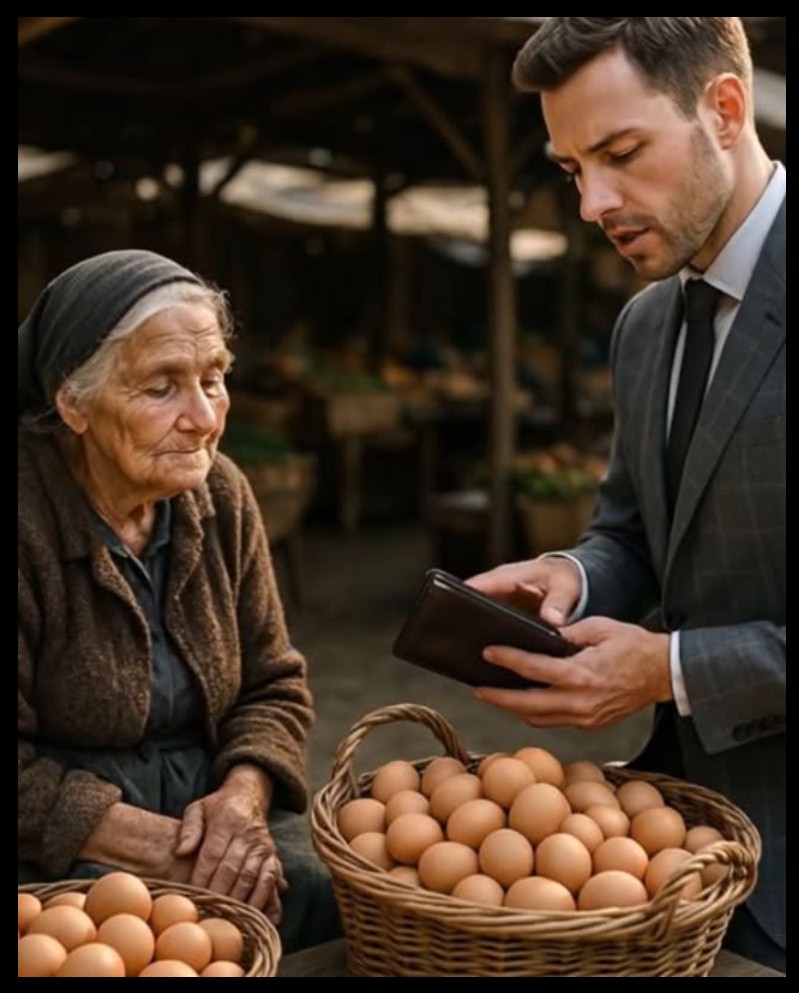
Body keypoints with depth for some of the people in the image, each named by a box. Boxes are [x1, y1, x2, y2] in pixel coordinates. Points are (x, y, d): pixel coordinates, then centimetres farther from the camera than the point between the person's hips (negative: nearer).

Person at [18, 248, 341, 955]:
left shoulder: (220, 493, 0)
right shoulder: (30, 520, -18)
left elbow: (275, 688, 6)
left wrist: (242, 799, -13)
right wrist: (165, 850, -21)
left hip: (209, 814, 6)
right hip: (56, 861, -5)